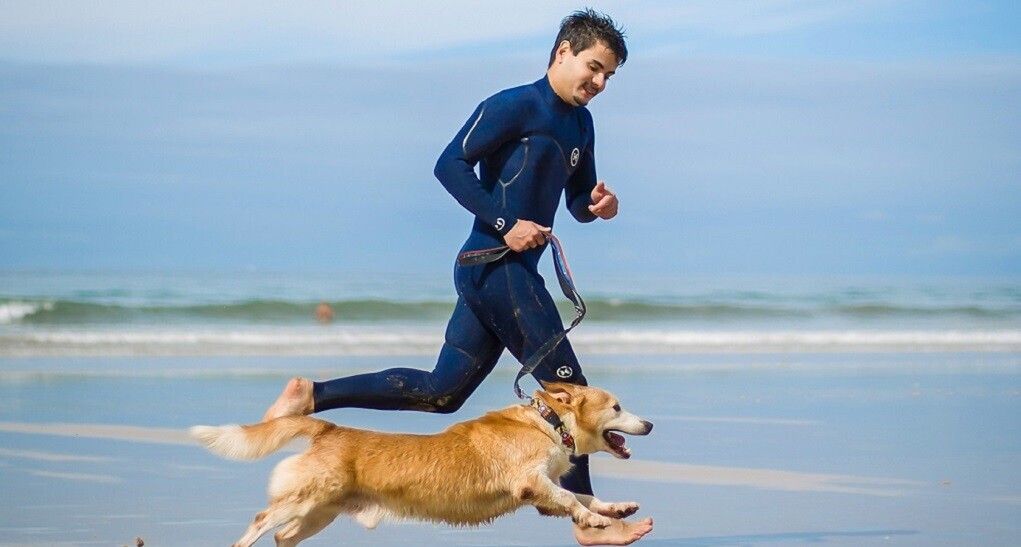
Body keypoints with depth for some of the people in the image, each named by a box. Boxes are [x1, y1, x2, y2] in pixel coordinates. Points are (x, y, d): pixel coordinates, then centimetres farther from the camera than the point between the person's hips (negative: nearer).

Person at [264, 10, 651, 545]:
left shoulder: (580, 124, 17)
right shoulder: (515, 106, -10)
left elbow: (578, 200, 25)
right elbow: (451, 164, -16)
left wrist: (598, 205, 1)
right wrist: (504, 225, -21)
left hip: (513, 272, 9)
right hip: (497, 267, -9)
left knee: (440, 391, 9)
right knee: (566, 385, -5)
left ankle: (313, 394, 12)